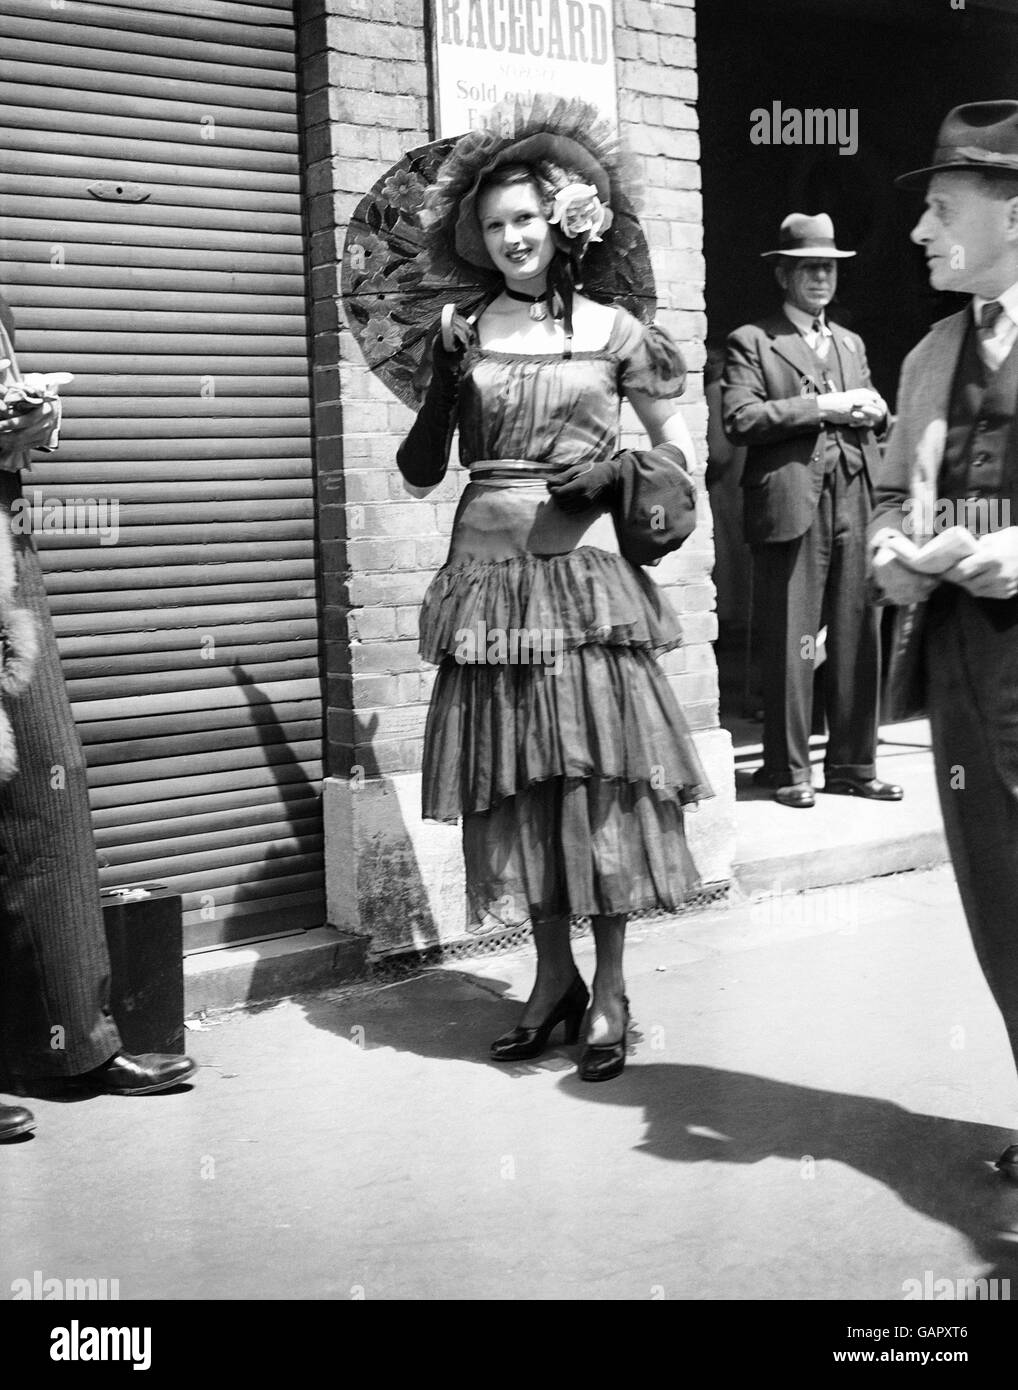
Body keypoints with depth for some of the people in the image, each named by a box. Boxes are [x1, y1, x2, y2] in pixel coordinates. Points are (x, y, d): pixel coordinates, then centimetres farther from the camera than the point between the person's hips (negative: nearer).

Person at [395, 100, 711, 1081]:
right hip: (489, 572, 2)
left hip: (586, 570, -2)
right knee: (512, 786, 5)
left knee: (598, 776, -2)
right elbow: (420, 469, 4)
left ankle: (608, 992, 9)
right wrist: (445, 380, -9)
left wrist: (613, 472, -7)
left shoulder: (612, 331, 5)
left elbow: (677, 453, 11)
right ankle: (553, 977, 19)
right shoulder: (465, 335, 8)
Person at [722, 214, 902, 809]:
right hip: (790, 505, -6)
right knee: (789, 642, -4)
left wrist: (872, 411, 4)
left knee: (858, 637, 5)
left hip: (852, 504, 6)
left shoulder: (852, 344, 24)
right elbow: (740, 419, -10)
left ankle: (853, 764, 14)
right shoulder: (752, 342, 3)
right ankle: (789, 770, 4)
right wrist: (819, 407, -13)